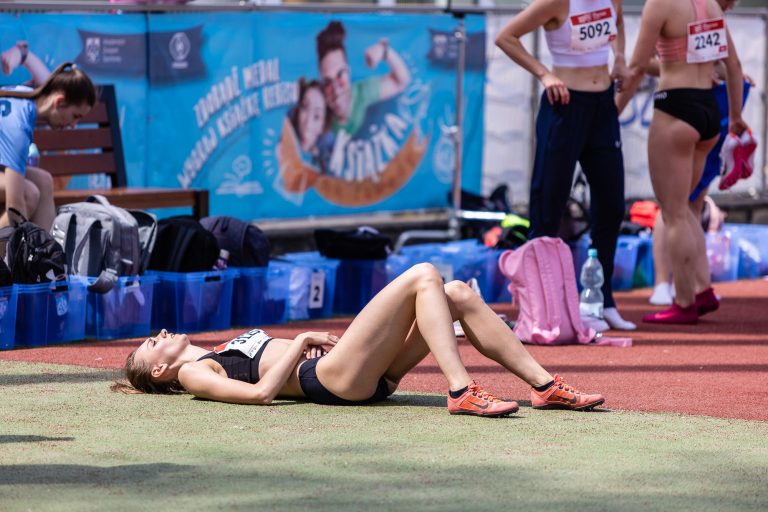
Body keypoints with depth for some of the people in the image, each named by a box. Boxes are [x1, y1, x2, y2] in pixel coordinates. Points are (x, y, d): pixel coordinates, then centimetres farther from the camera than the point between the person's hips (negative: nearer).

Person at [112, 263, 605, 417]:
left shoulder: (221, 352, 31)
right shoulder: (193, 373, 6)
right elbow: (260, 392, -12)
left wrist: (314, 339, 11)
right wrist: (301, 342, -5)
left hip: (364, 376, 9)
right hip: (333, 379, -9)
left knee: (460, 295, -2)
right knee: (424, 275, -17)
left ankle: (545, 385, -6)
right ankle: (462, 392, -28)